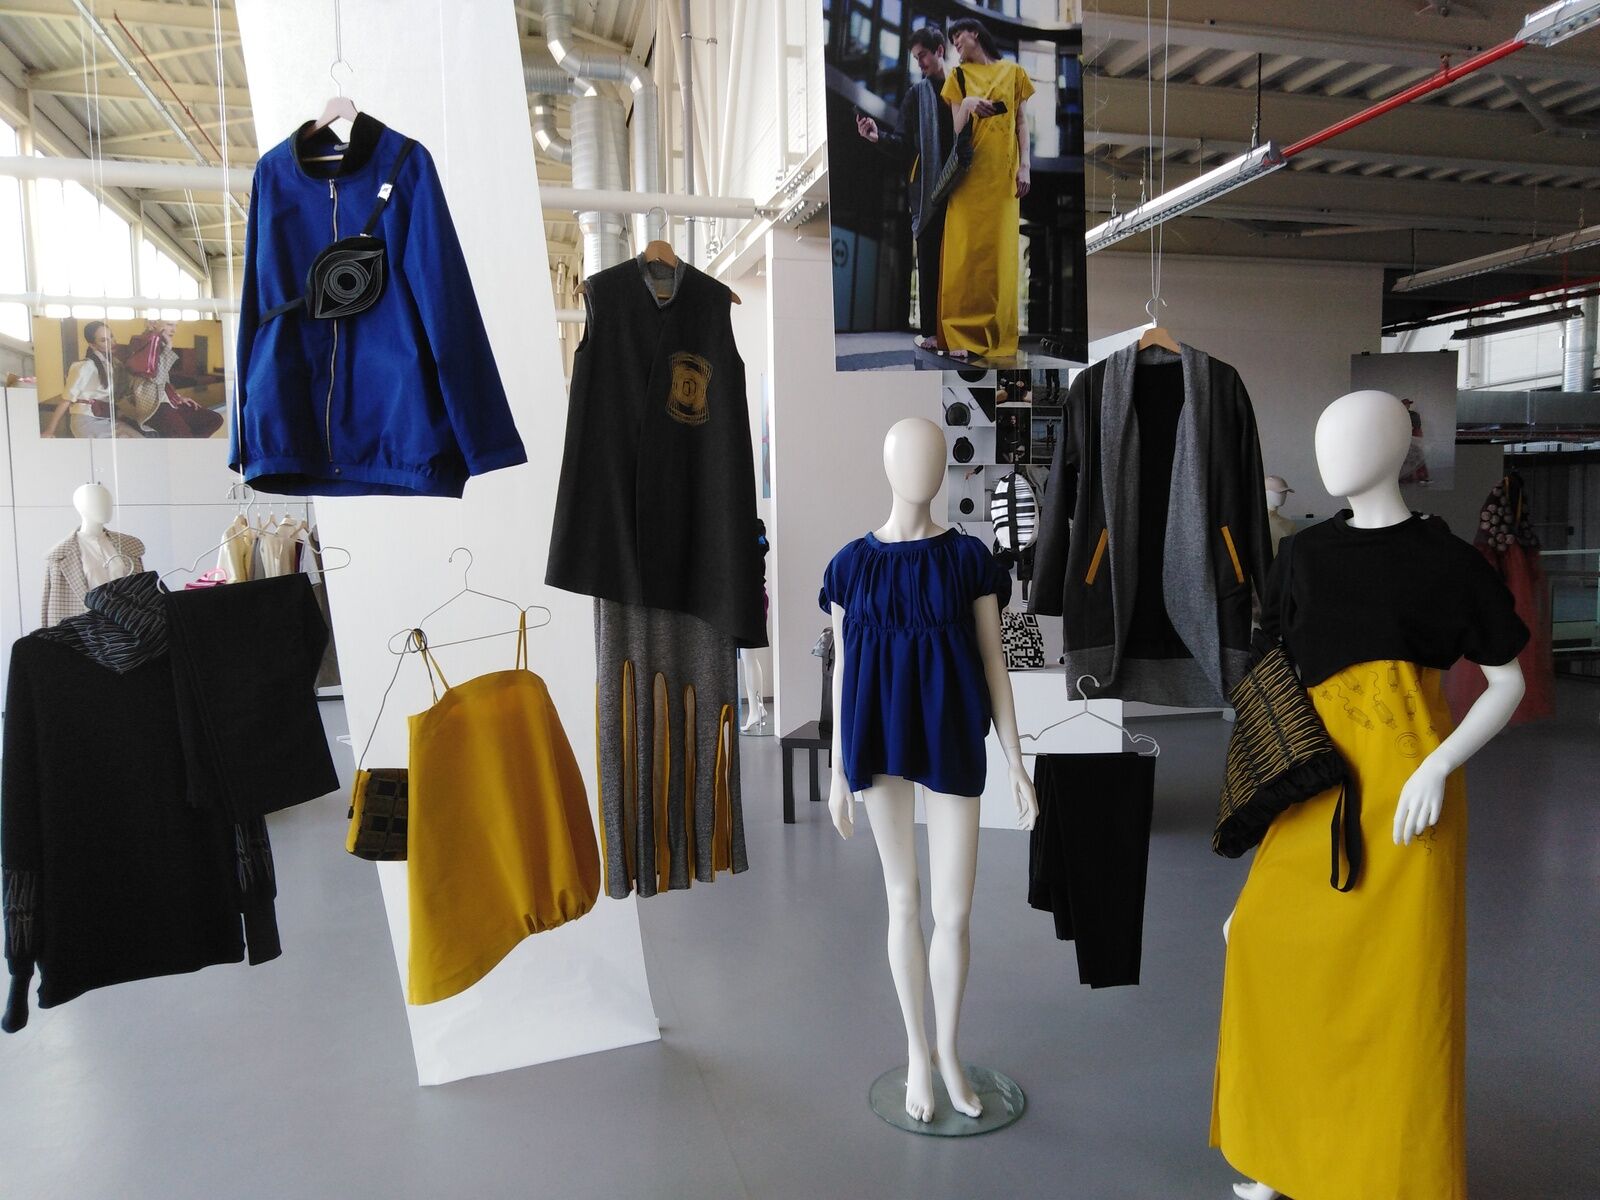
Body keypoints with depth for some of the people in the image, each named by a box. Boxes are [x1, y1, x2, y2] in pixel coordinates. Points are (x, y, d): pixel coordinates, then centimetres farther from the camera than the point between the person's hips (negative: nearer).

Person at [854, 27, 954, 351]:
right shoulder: (916, 93, 5)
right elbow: (907, 144, 1)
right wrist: (879, 135, -16)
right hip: (928, 192, 0)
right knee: (928, 264, 1)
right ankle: (929, 330, 5)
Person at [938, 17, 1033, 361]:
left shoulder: (1013, 72, 13)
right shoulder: (958, 76, 13)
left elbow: (1022, 122, 10)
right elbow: (956, 128, 4)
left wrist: (1025, 166, -1)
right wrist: (966, 105, -17)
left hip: (1003, 174, 0)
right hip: (969, 173, 0)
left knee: (1001, 252, -4)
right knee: (965, 251, -8)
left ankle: (998, 336, -1)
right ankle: (961, 335, -9)